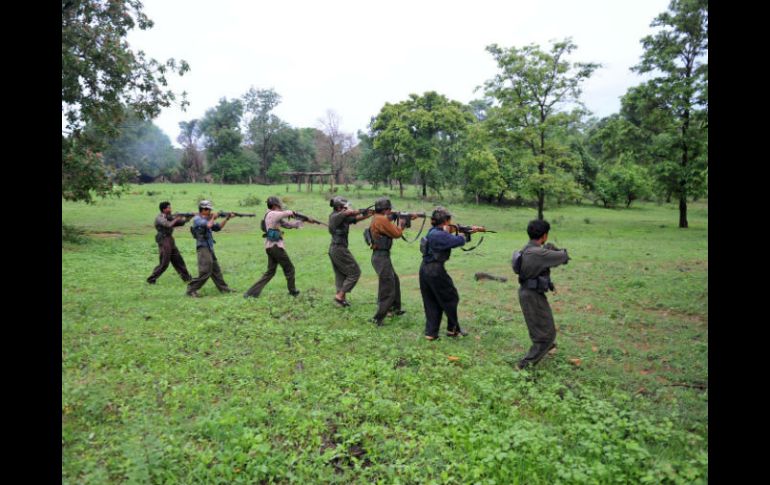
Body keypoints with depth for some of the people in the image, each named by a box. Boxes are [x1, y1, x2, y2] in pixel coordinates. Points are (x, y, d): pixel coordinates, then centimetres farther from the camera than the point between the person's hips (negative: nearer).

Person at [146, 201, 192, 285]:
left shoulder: (169, 217, 11)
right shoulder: (159, 218, -12)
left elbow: (181, 222, 9)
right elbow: (168, 225, -28)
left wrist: (189, 217, -6)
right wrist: (176, 219, -13)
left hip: (171, 241, 8)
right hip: (164, 242, -8)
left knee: (178, 260, 11)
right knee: (164, 264, -5)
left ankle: (187, 277, 18)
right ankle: (151, 279, 6)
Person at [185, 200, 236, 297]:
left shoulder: (207, 219, 14)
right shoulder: (197, 219, -10)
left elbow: (218, 227, 18)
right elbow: (208, 225, -25)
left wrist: (227, 219, 10)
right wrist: (213, 218, -7)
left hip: (209, 248, 9)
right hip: (203, 248, -9)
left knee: (216, 270, 14)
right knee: (205, 272, -11)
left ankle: (223, 288, 21)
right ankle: (191, 289, -3)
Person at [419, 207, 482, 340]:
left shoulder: (434, 232, 9)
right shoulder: (439, 235, -19)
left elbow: (451, 238, 16)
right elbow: (459, 241, -24)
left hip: (425, 270, 9)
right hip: (435, 271, -9)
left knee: (431, 302, 13)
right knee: (451, 298, 10)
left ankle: (431, 332, 15)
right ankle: (453, 329, 22)